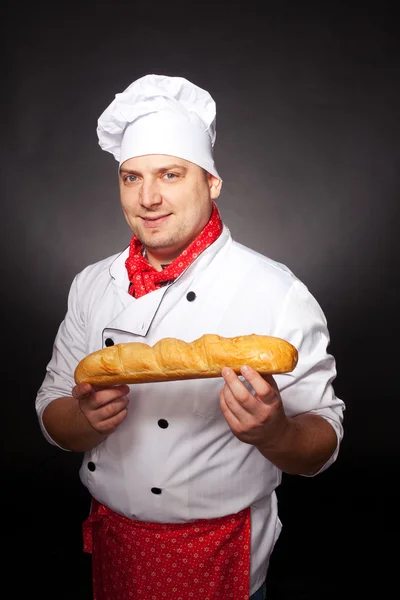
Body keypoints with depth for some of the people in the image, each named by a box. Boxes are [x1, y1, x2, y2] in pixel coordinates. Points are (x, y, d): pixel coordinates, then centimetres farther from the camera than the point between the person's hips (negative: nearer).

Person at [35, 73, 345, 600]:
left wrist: (272, 432, -36)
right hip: (110, 540, 5)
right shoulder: (92, 285, -4)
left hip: (214, 555, -4)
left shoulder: (276, 293, -19)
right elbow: (53, 413, 0)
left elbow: (321, 447, -15)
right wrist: (87, 420, -22)